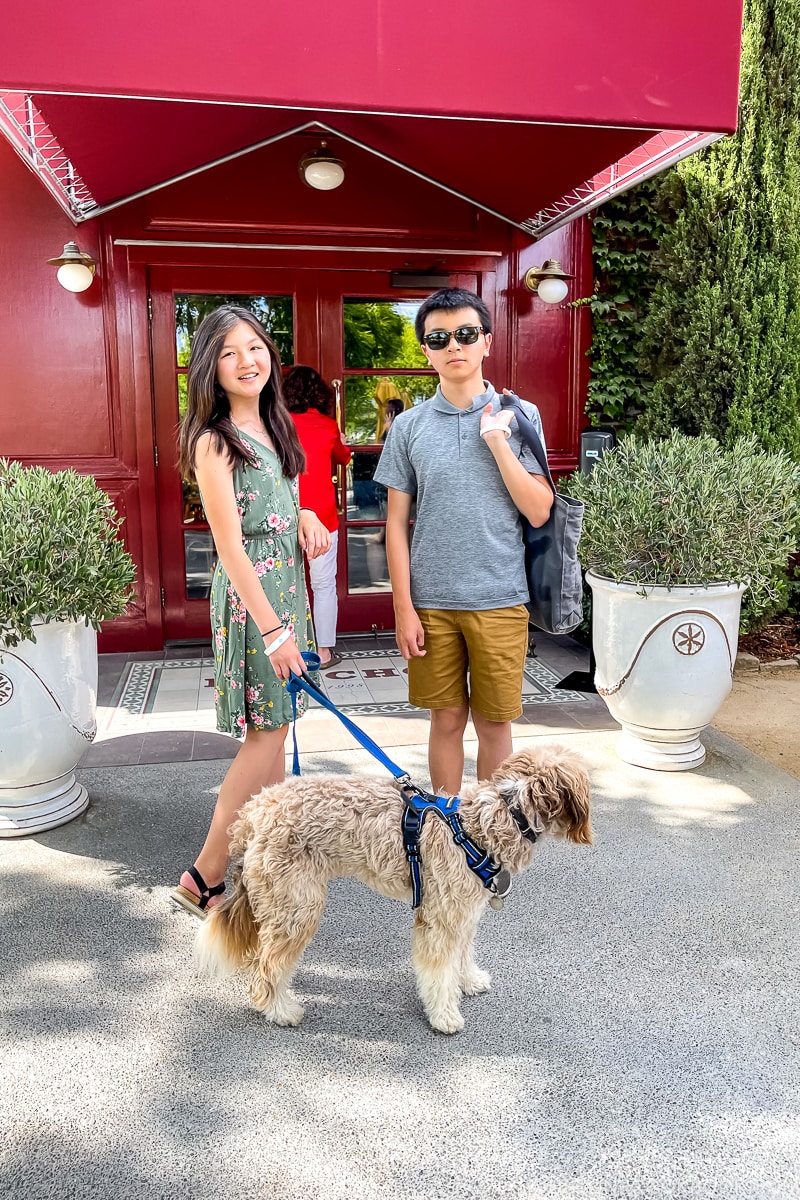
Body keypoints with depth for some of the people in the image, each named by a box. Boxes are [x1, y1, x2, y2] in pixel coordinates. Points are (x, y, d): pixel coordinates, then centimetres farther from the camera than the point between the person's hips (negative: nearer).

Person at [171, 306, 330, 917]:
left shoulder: (274, 424, 11)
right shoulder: (215, 441, -14)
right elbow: (231, 546, -18)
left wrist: (304, 515, 2)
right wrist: (272, 630, -21)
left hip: (288, 582, 8)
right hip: (250, 593, -8)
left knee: (272, 730, 13)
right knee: (268, 734, -4)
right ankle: (204, 878, 6)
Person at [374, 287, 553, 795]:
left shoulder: (520, 416, 1)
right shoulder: (409, 426, 2)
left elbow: (539, 511, -5)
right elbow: (397, 523, 3)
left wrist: (497, 441, -13)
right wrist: (404, 609, -1)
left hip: (500, 600, 0)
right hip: (431, 601, 1)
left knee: (494, 722, 10)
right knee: (447, 719, 11)